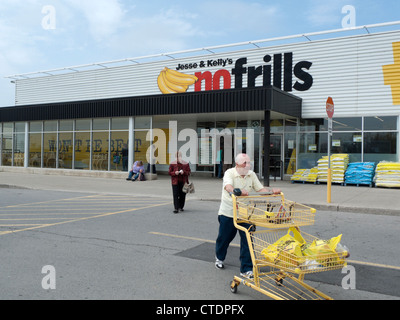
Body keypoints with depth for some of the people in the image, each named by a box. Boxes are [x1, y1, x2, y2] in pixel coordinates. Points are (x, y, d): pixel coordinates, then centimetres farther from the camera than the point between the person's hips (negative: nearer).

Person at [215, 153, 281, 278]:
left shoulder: (251, 175, 4)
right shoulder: (229, 173, -13)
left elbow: (260, 189, 3)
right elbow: (228, 187, -32)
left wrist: (272, 190, -17)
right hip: (228, 212, -3)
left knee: (248, 241, -4)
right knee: (224, 238, 13)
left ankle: (246, 270, 6)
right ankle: (219, 258, 42)